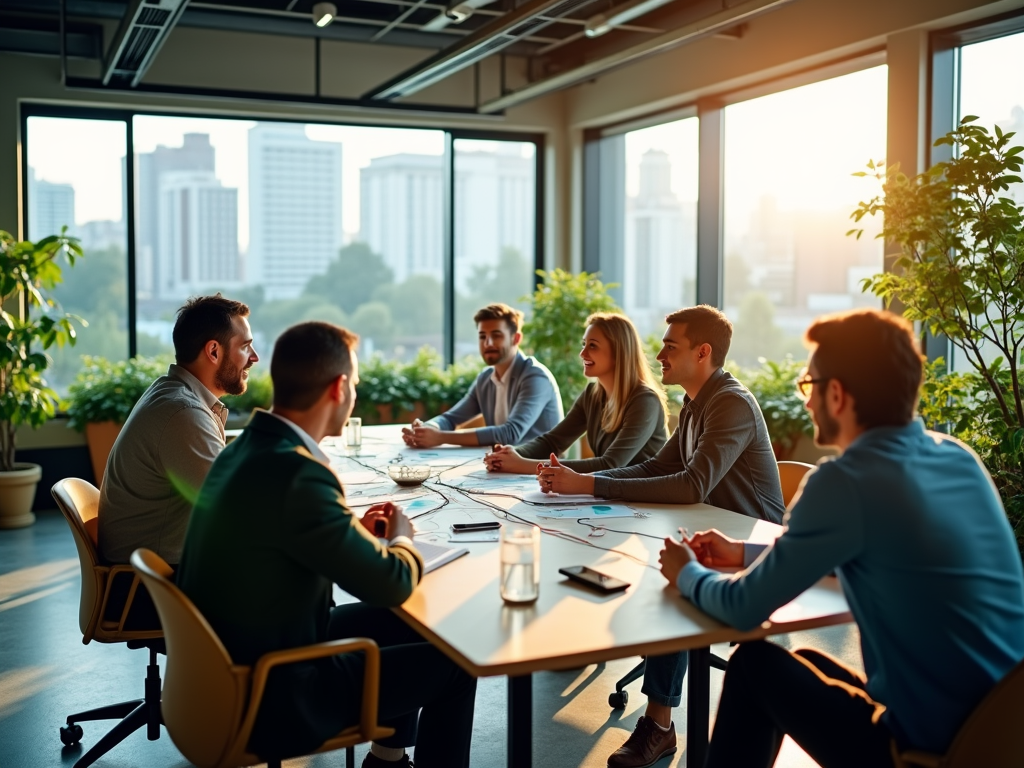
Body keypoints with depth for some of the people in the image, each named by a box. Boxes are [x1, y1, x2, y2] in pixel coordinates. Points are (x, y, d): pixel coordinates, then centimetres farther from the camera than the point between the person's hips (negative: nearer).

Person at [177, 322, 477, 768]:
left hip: (231, 668, 9)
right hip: (267, 701, -9)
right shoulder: (297, 472, -29)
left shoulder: (245, 448, -1)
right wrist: (400, 539, -1)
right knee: (453, 663, 4)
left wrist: (357, 532, 4)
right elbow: (393, 583, -22)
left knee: (404, 621, 22)